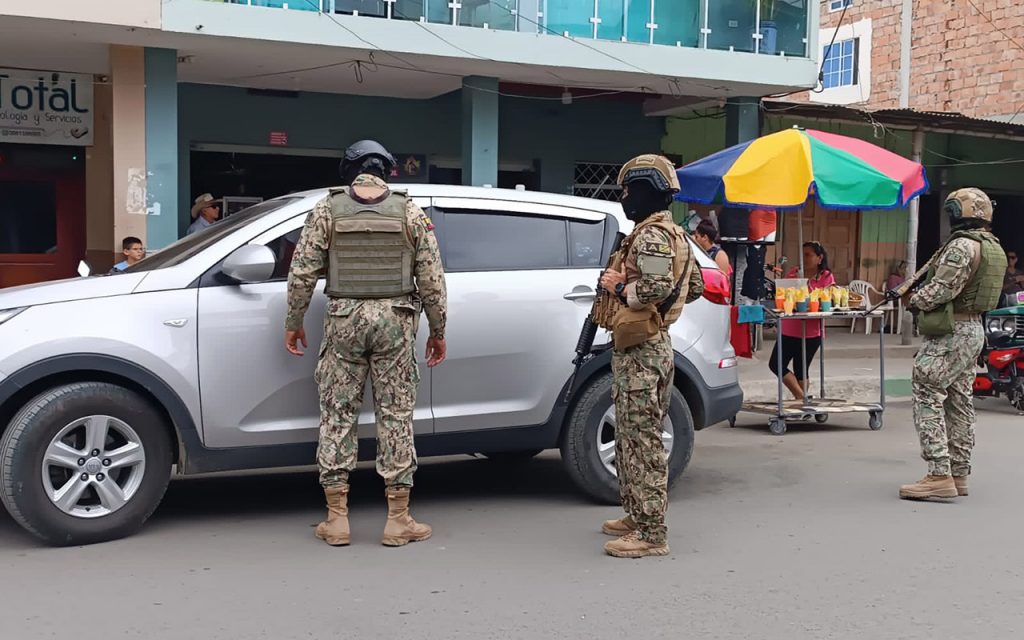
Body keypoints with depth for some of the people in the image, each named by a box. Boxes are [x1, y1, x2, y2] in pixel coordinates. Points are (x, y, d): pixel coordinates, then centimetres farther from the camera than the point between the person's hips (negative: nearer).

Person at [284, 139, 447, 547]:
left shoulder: (327, 210, 2)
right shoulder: (410, 212, 3)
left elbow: (302, 272, 0)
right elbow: (432, 279, 1)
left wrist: (293, 322, 11)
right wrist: (437, 330, 10)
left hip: (344, 319, 0)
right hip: (395, 320, 0)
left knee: (337, 414, 7)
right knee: (395, 416, 5)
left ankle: (336, 519, 9)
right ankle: (398, 520, 8)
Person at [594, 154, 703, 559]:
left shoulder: (651, 235, -15)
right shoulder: (672, 234, 18)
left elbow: (659, 287, -29)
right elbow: (694, 287, 23)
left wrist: (619, 287, -13)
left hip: (641, 350, -11)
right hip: (644, 346, 11)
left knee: (643, 439, -9)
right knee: (632, 436, 17)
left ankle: (651, 533, -6)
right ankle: (638, 516, 27)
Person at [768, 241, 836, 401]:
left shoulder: (826, 277, -5)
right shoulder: (794, 273, 6)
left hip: (810, 332, -5)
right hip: (789, 330, 5)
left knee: (800, 370, 4)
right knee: (775, 364, 2)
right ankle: (801, 397, 12)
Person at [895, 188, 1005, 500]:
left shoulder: (962, 245, -17)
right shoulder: (992, 247, 16)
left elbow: (941, 289, -21)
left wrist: (913, 299, -3)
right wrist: (912, 291, 13)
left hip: (951, 334, -10)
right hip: (974, 329, 10)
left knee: (927, 397, -9)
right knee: (959, 403, 13)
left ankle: (939, 475, -14)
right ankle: (958, 474, 17)